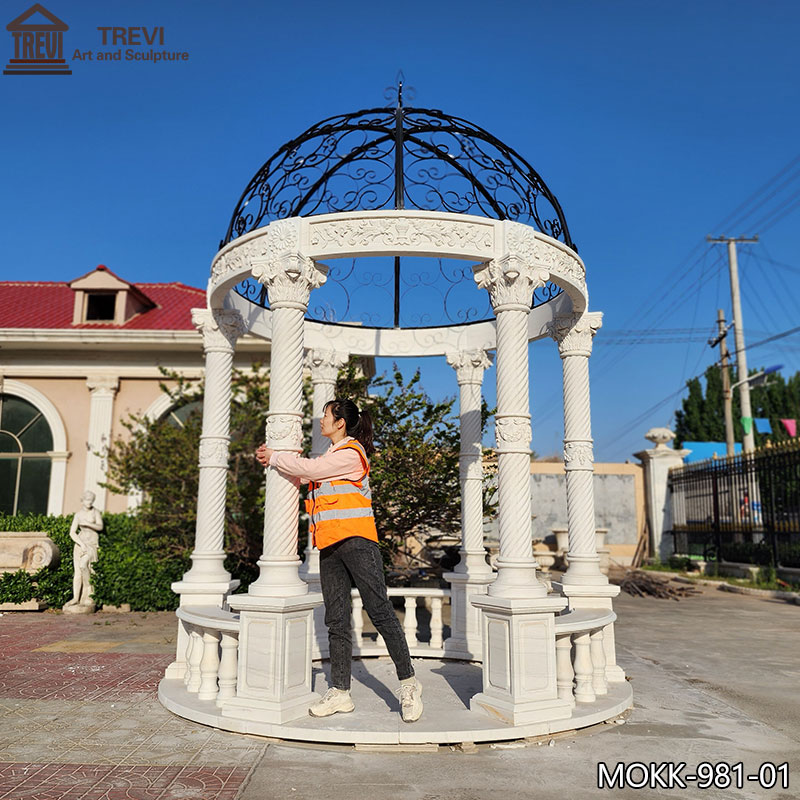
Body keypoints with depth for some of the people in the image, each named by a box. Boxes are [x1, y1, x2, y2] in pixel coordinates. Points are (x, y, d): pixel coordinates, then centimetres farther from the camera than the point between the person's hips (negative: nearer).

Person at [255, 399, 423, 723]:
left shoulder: (351, 454, -6)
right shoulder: (331, 456, 23)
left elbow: (309, 469, -11)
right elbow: (305, 474, 23)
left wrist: (274, 458, 2)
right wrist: (274, 459, 10)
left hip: (356, 541, -9)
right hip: (330, 547, 9)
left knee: (380, 611, -7)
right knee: (336, 620, 7)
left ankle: (408, 683, 3)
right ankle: (340, 692, 13)